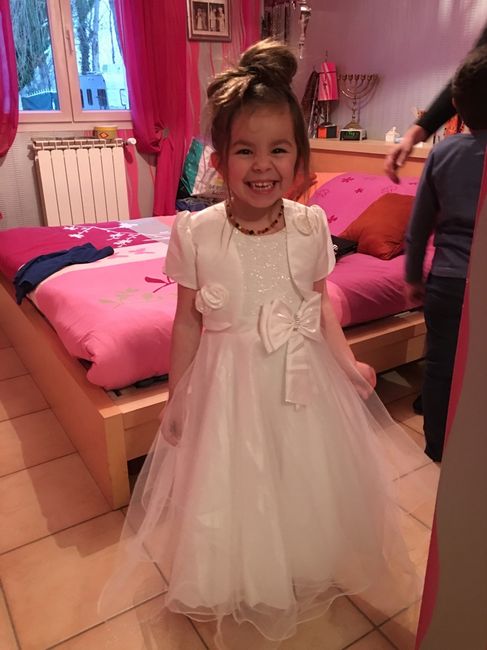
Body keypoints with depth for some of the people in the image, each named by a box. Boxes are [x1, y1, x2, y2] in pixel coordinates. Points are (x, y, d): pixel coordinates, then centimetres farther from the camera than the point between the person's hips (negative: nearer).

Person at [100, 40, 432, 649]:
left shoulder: (311, 225, -9)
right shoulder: (196, 232, -15)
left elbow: (320, 301, 5)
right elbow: (188, 320, -5)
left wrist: (348, 364, -4)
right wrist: (177, 398, 0)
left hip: (303, 377, 2)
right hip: (229, 381, -1)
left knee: (303, 485, 21)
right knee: (234, 492, 16)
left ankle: (302, 582, 53)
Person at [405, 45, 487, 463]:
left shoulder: (442, 152, -2)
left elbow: (419, 225, 3)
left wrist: (413, 277, 14)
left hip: (446, 281, 2)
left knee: (440, 365, 15)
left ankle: (437, 447, 32)